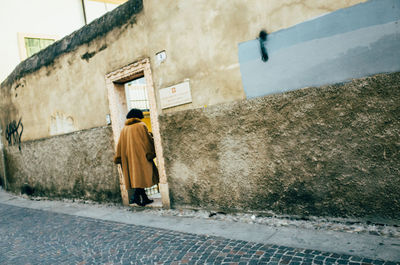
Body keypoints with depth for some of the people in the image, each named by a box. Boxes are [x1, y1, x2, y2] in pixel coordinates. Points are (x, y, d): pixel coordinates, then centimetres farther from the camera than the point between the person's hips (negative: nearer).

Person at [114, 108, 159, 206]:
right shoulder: (141, 125, 2)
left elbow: (120, 145, 14)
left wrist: (118, 158, 15)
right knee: (142, 174, -4)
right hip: (140, 154, -5)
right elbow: (148, 139, -3)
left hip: (129, 156, 6)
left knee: (136, 176, 7)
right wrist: (151, 153, -1)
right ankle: (136, 195, -15)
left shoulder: (124, 129, 16)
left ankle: (144, 198, 8)